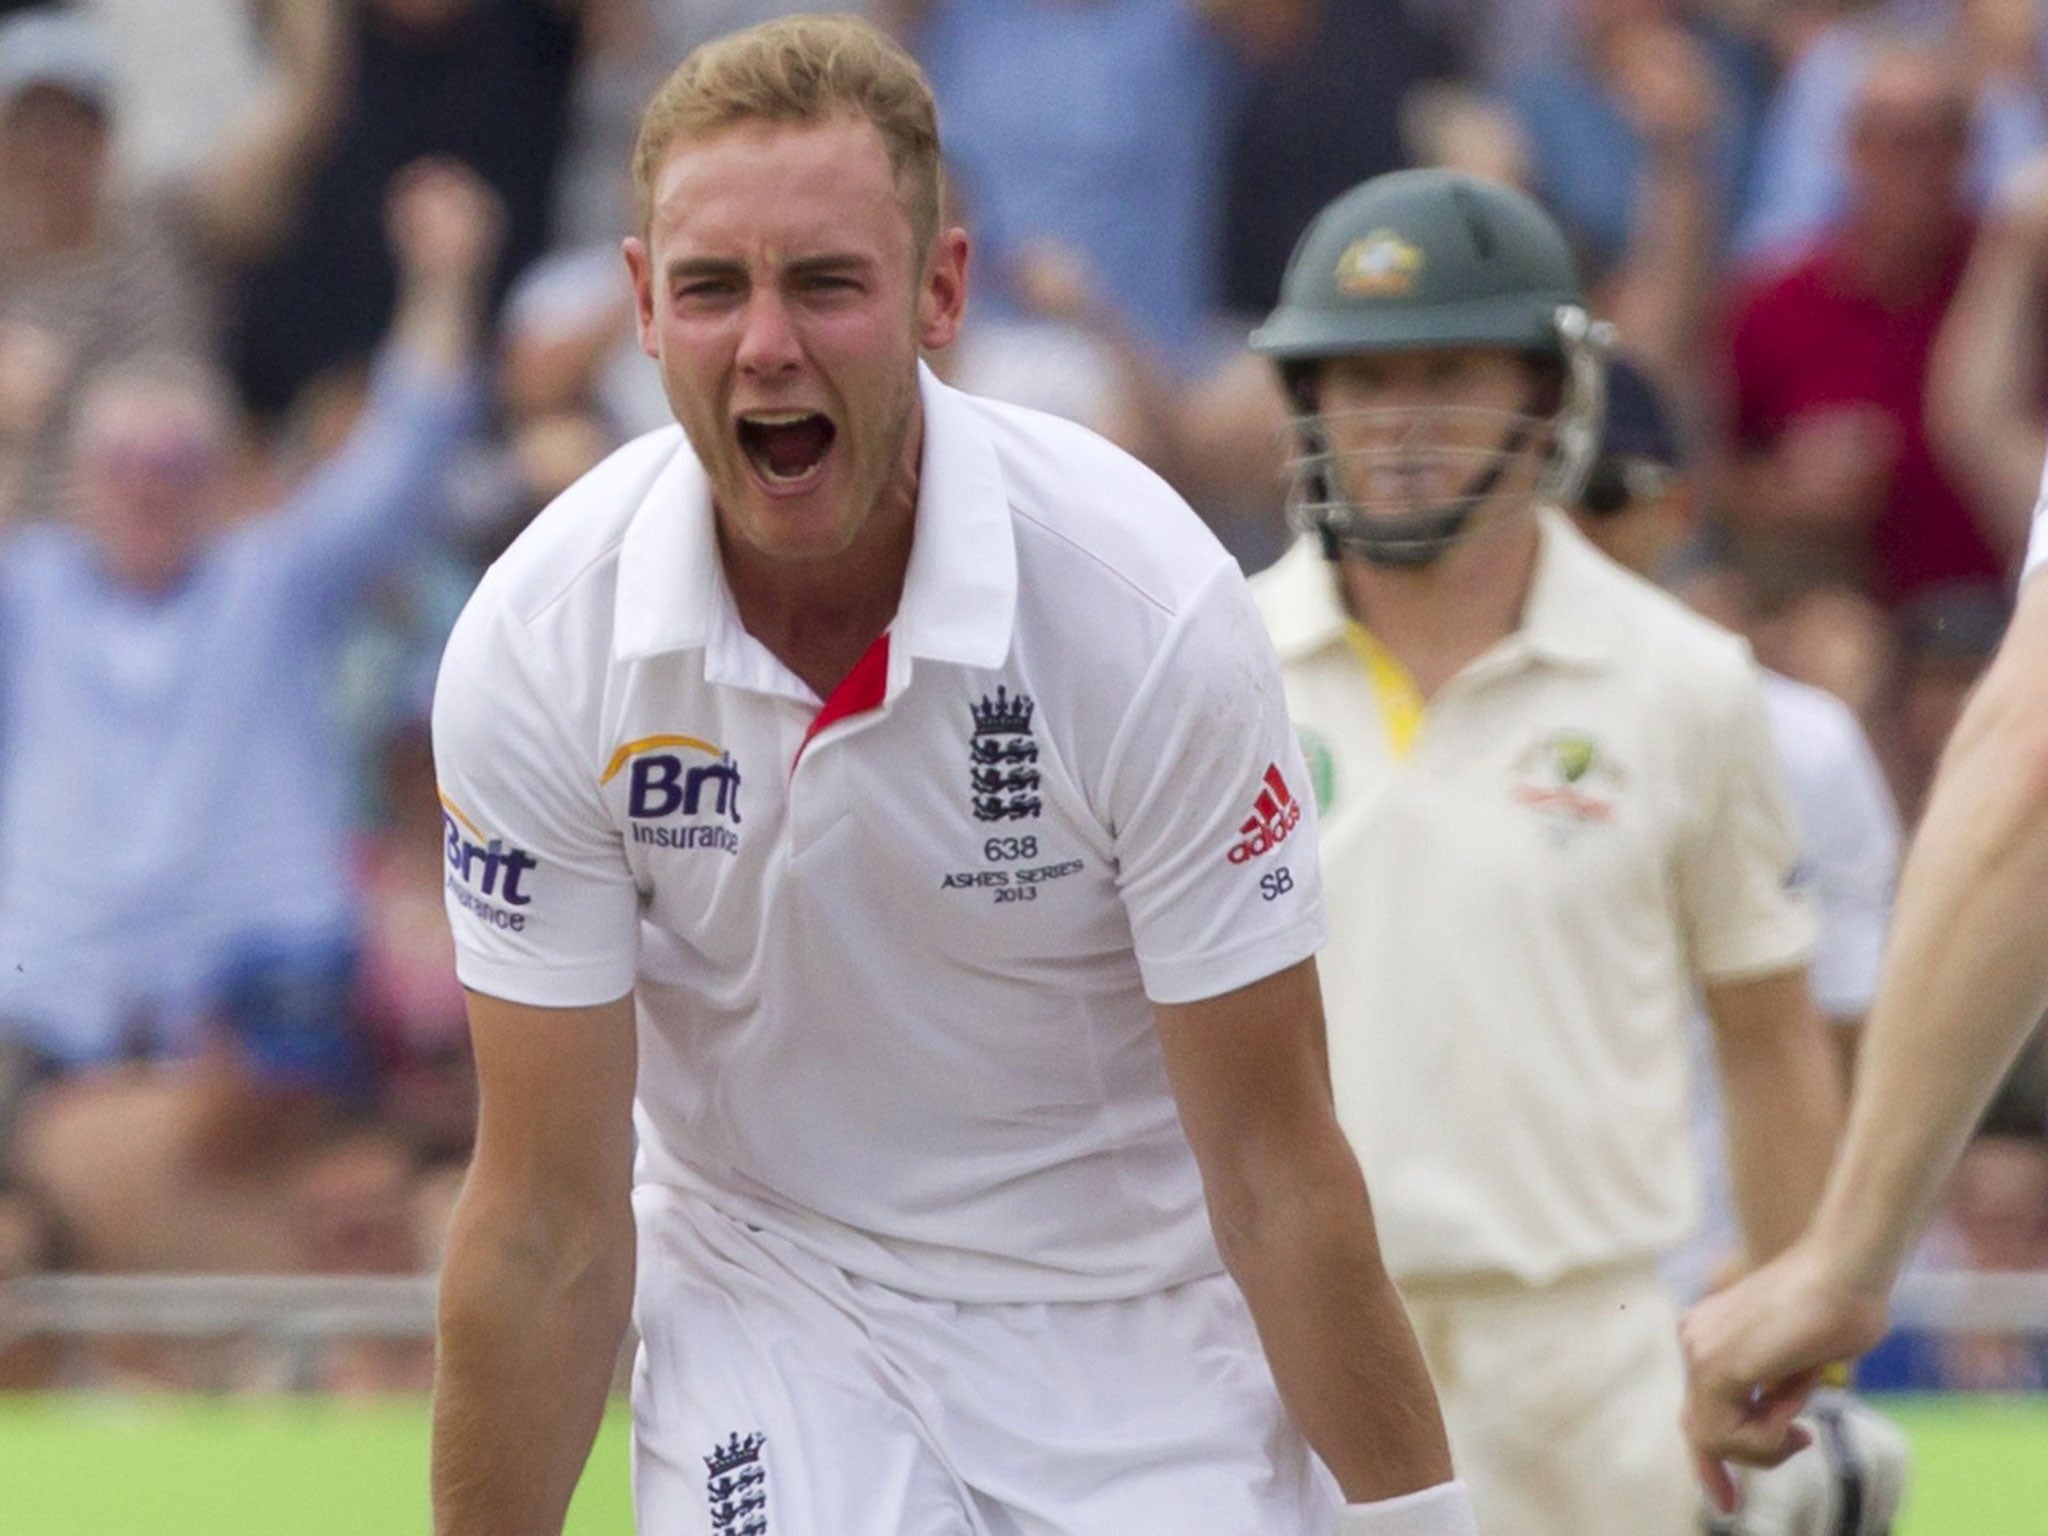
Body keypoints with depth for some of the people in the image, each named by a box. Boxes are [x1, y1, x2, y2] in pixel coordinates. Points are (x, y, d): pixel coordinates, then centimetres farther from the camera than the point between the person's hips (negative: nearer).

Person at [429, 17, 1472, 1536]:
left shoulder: (1149, 604, -21)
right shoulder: (539, 647, -16)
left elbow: (1273, 1168, -13)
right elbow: (550, 1224, -9)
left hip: (1150, 1341, -1)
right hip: (764, 1325, 1)